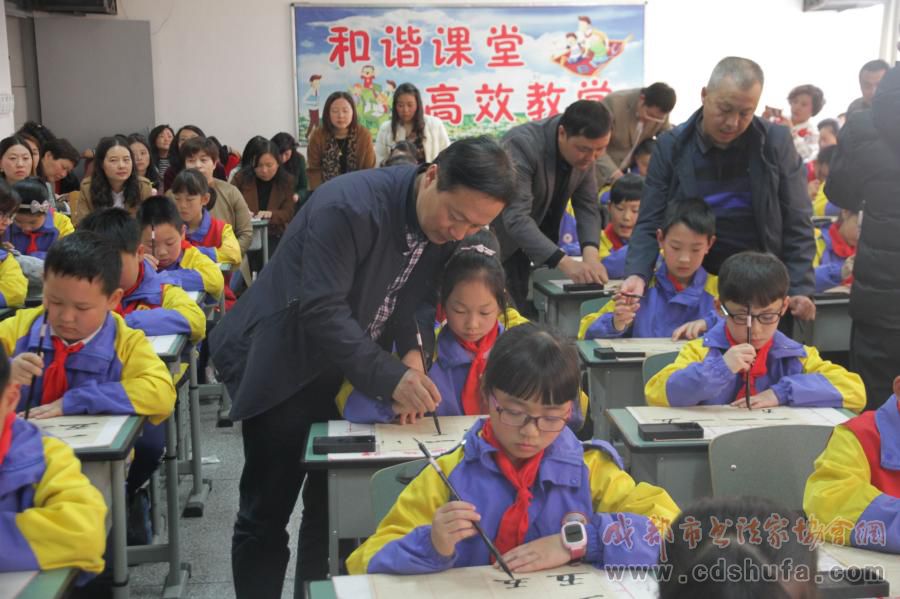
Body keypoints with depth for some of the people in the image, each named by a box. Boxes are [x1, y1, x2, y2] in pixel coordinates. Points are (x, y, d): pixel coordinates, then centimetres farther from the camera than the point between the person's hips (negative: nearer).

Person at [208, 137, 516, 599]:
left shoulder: (451, 226, -6)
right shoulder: (351, 205, -30)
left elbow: (410, 298, 0)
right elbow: (321, 312, -33)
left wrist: (412, 353, -19)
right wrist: (390, 378, -38)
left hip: (345, 370, 7)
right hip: (280, 365, -6)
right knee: (267, 512, 2)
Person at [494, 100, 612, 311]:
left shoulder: (585, 152, -13)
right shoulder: (522, 145, -33)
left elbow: (587, 205, -8)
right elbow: (516, 218, -39)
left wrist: (591, 252, -27)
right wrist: (564, 262, -47)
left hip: (539, 233, 6)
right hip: (498, 234, -6)